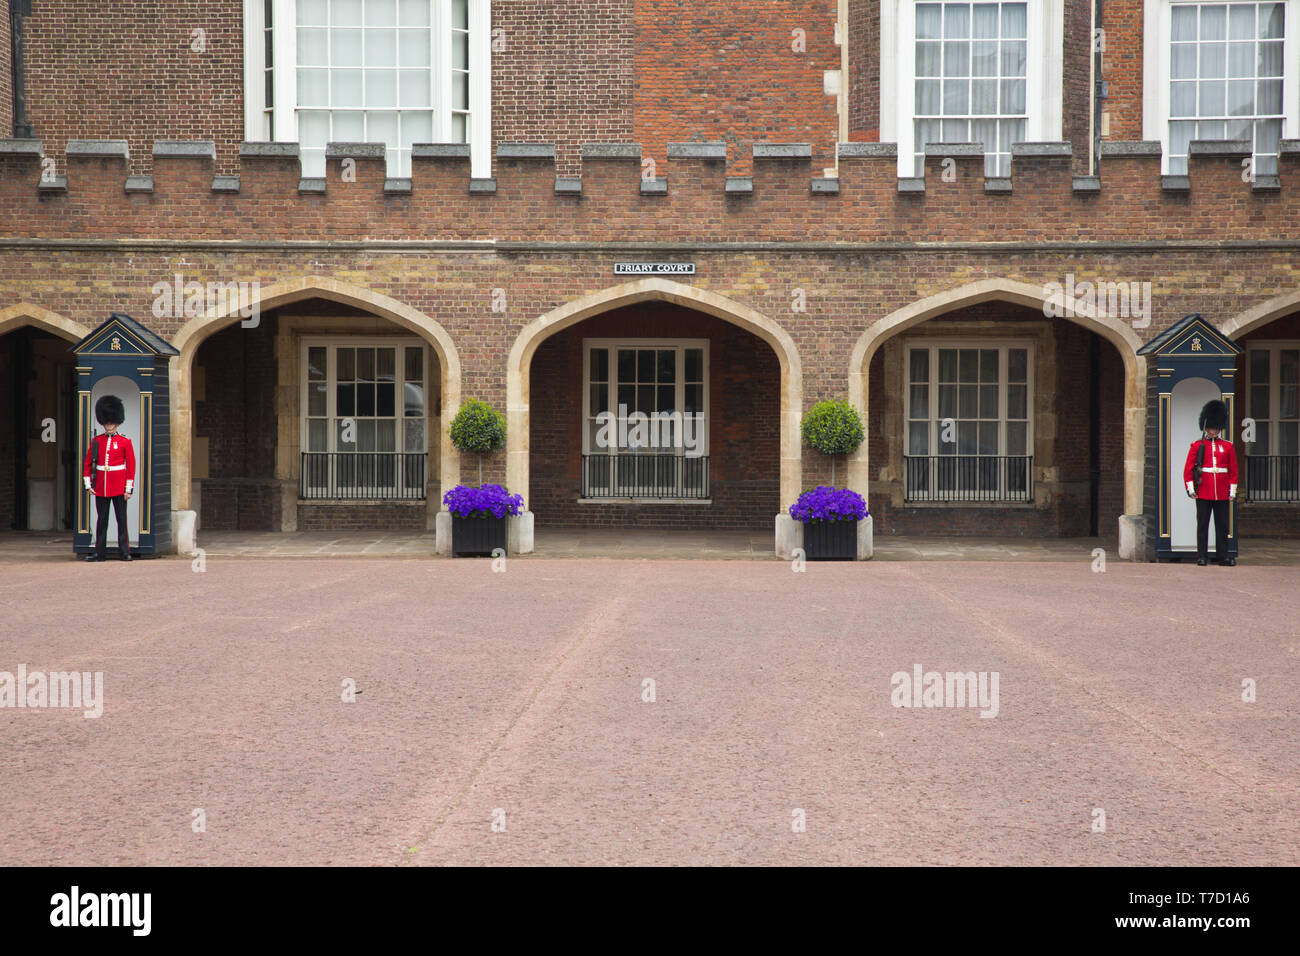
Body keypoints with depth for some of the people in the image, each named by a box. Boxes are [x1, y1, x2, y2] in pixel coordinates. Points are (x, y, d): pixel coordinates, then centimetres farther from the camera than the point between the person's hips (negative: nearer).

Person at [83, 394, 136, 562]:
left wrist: (129, 488, -6)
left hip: (119, 488, -2)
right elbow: (88, 463, 10)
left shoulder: (125, 441, 0)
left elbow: (131, 466, -1)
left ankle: (125, 551, 4)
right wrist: (88, 484, 2)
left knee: (121, 520, 0)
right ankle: (99, 553, 10)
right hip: (100, 488, 3)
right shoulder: (96, 441, 7)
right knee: (101, 521, 7)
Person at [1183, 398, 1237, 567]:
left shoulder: (1228, 447, 9)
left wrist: (1232, 493, 5)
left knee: (1222, 526, 5)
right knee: (1202, 525, 0)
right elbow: (1188, 469, 2)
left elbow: (1233, 471, 11)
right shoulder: (1197, 446, 3)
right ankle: (1201, 557, 3)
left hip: (1222, 494, 2)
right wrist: (1191, 489, -6)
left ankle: (1222, 556, 10)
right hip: (1203, 494, -2)